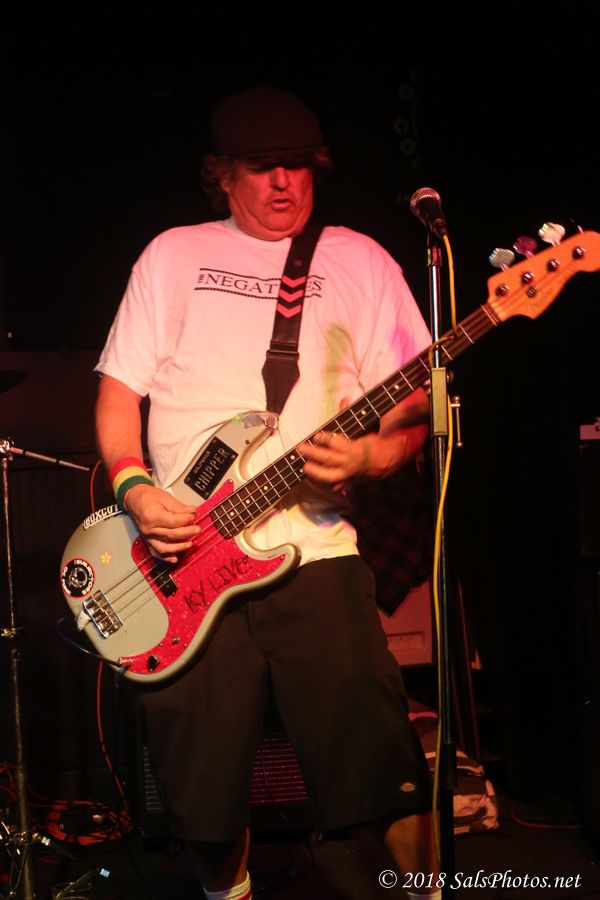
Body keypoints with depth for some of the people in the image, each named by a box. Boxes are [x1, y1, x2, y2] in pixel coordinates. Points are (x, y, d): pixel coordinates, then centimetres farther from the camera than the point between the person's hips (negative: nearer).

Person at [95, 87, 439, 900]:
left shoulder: (360, 261, 11)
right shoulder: (173, 254, 15)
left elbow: (415, 407, 7)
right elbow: (119, 387, 12)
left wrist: (368, 457, -14)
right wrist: (134, 488, -5)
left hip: (313, 548, -1)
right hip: (183, 556, 1)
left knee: (380, 756, -6)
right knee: (201, 779, 6)